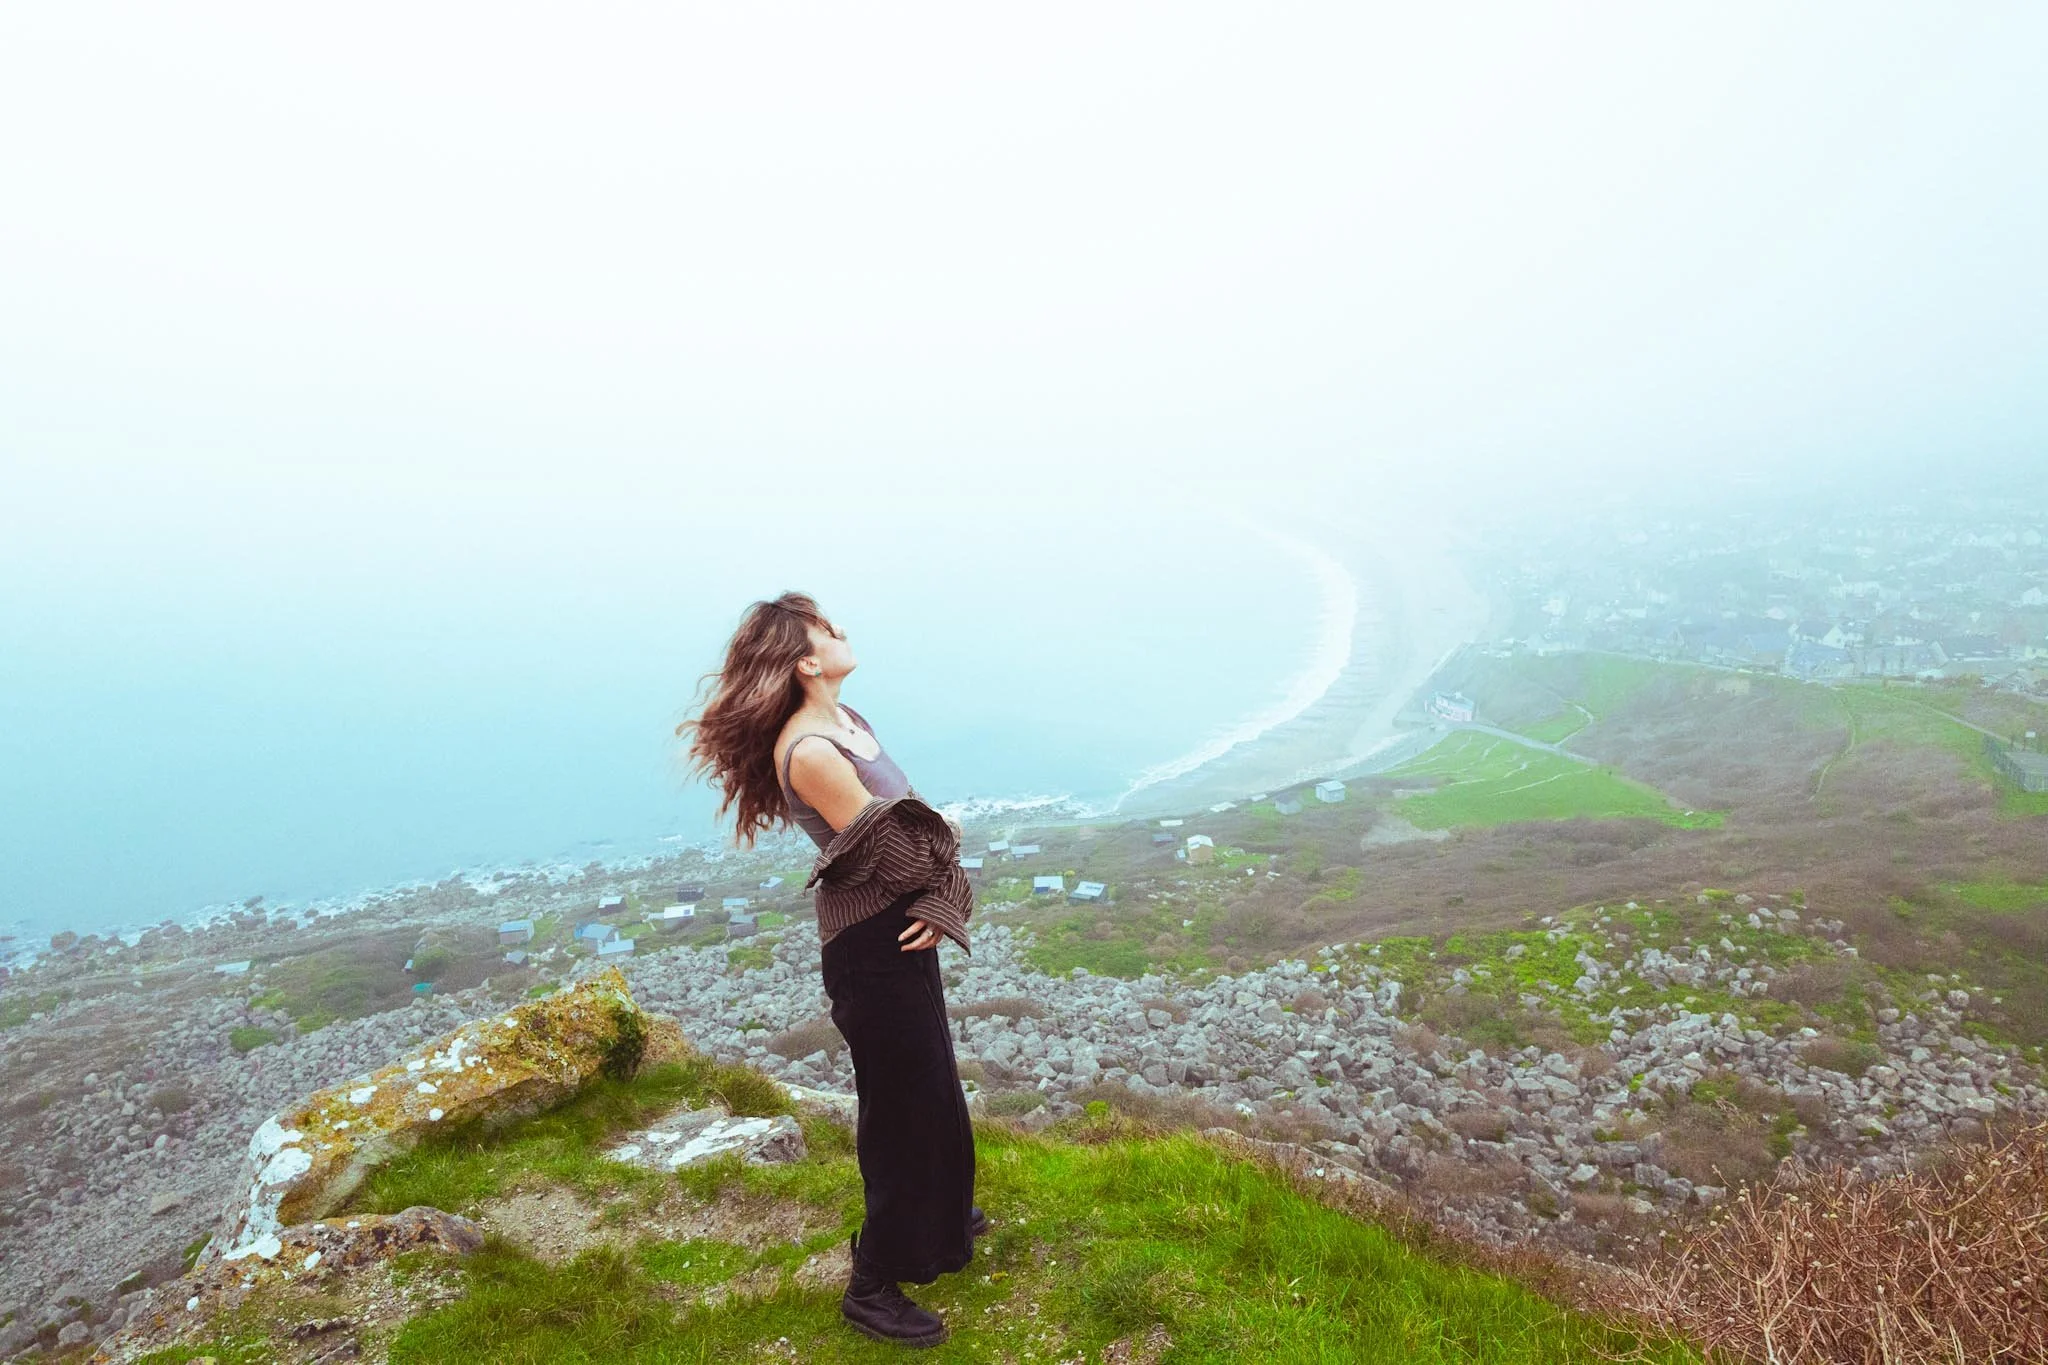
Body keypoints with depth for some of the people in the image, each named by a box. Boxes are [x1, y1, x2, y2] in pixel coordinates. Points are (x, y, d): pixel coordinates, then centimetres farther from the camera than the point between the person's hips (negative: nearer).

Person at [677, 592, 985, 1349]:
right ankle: (872, 1286, 24)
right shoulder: (809, 753, -25)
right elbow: (899, 852, -25)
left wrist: (942, 901, -13)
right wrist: (944, 831, -4)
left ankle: (933, 1216, 52)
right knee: (903, 1108, 5)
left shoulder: (848, 721, 4)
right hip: (871, 946, -9)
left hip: (901, 933, 9)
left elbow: (926, 824, 2)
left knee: (927, 1088, 27)